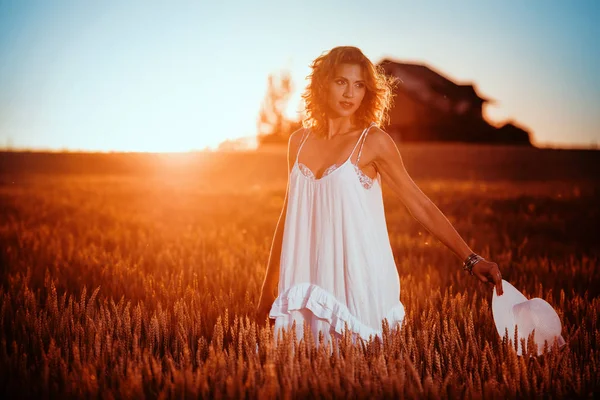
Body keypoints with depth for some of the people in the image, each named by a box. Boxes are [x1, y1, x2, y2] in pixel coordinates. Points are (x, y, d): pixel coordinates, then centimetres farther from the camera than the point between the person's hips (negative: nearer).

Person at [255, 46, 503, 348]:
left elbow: (421, 205, -4)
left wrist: (470, 259, -12)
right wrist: (268, 288, 17)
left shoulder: (373, 141, -5)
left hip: (357, 279, -4)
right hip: (308, 279, 4)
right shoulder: (299, 141, 7)